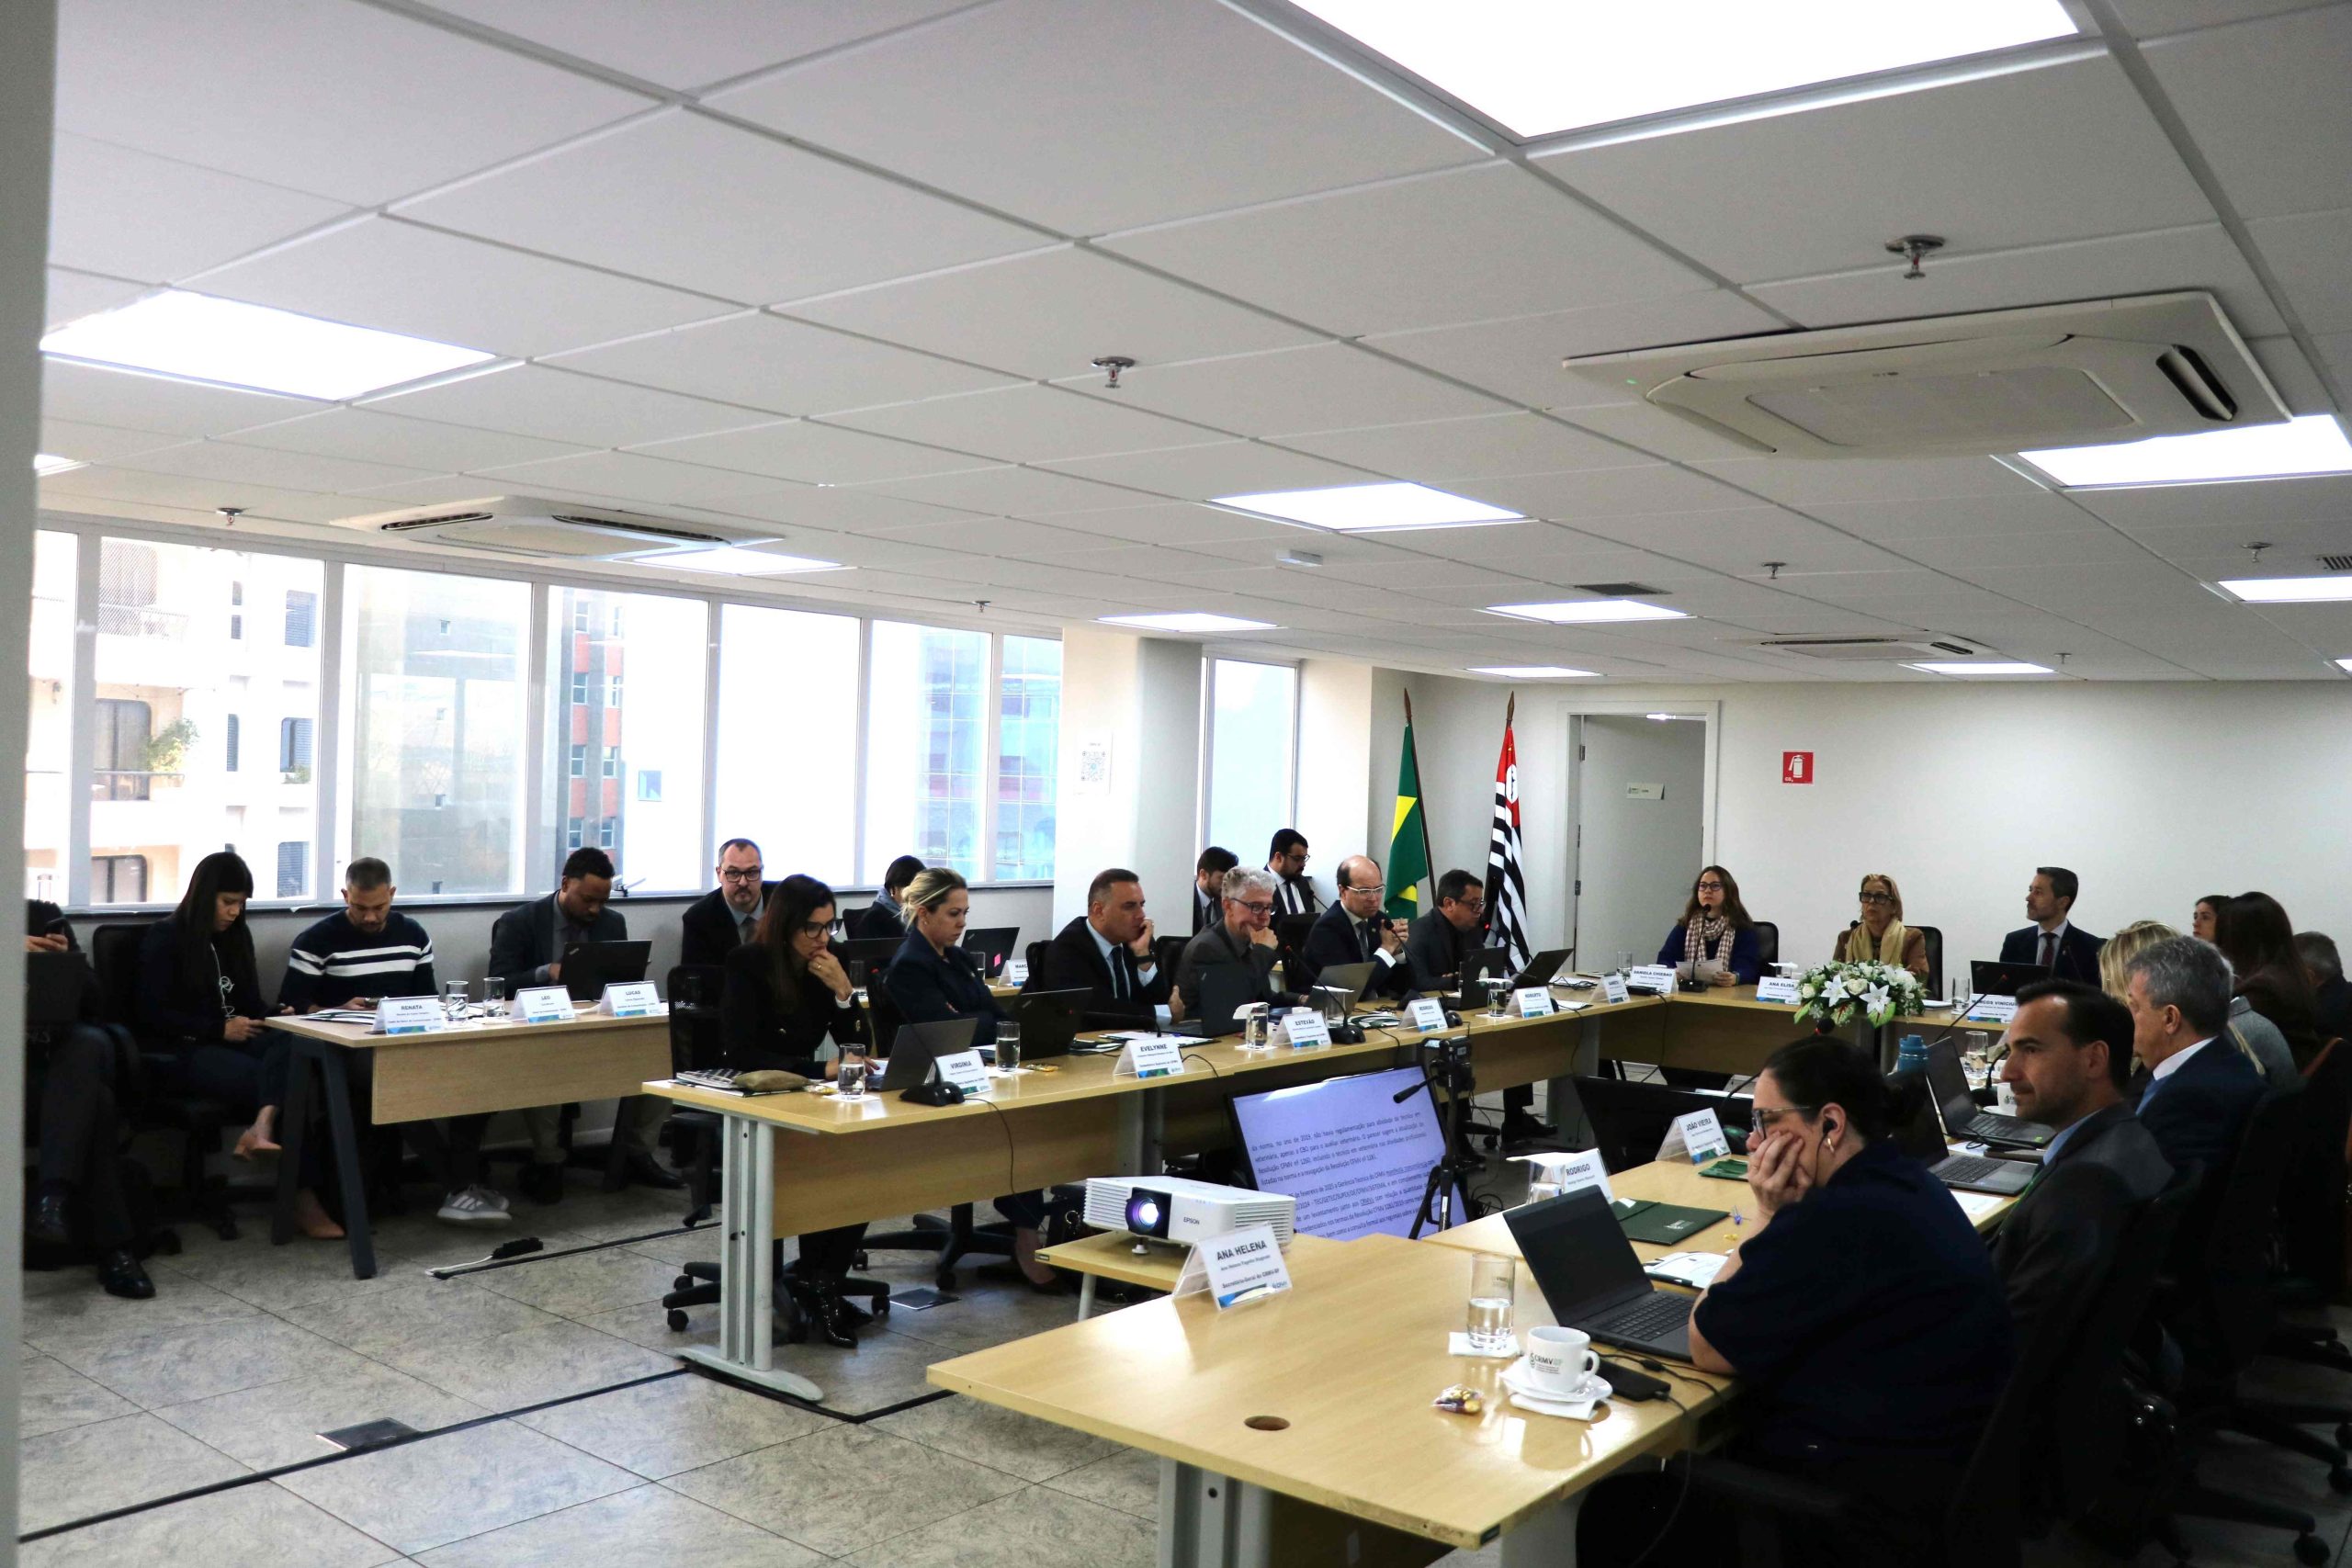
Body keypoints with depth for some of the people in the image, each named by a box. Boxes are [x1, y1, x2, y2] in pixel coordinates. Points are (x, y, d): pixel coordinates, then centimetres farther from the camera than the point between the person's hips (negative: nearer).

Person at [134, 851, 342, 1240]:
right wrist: (220, 1029, -14)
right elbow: (153, 1014, -7)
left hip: (233, 1039, 5)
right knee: (288, 1080, -31)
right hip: (183, 1052, -5)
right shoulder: (164, 938, 0)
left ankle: (264, 1126, -57)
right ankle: (303, 1195, -32)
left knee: (290, 1047, -33)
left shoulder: (237, 936, 17)